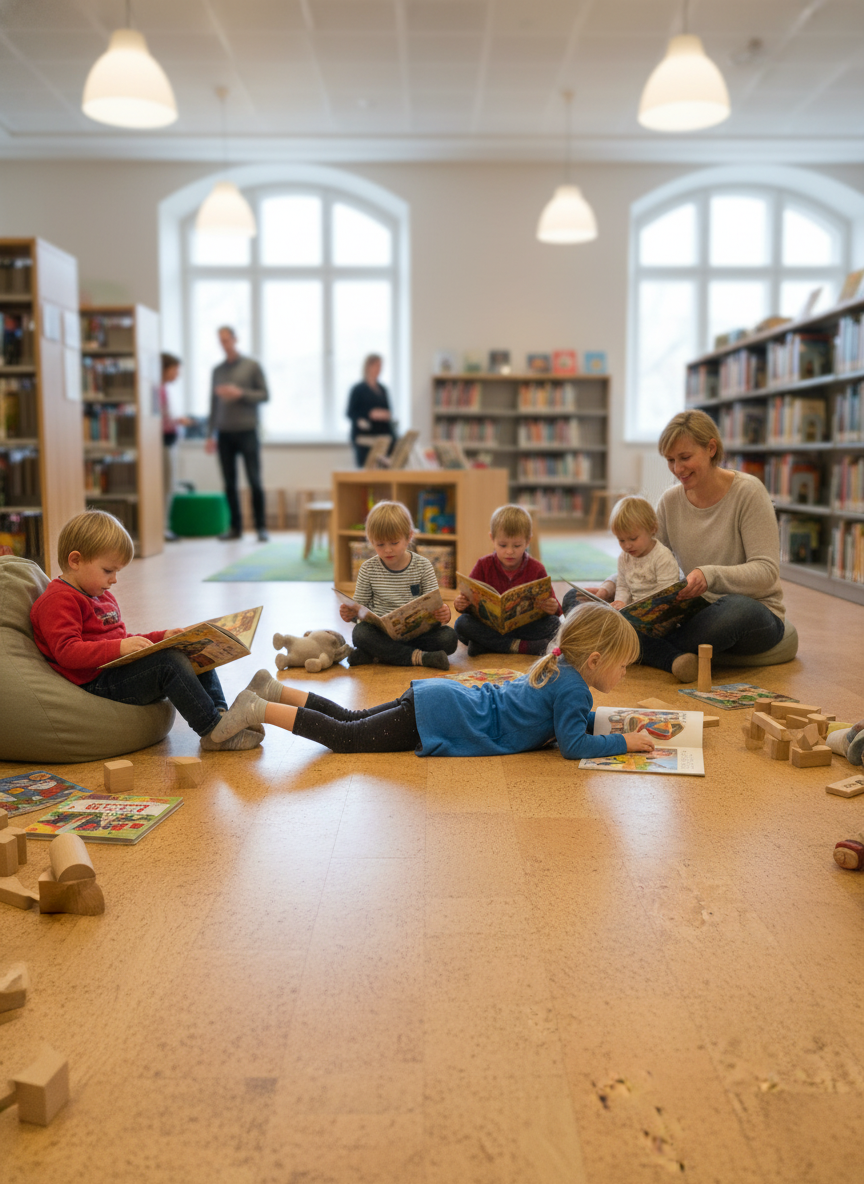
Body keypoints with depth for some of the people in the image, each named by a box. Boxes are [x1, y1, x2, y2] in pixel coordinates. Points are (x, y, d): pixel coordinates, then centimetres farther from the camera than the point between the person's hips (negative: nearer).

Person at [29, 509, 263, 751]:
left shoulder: (102, 595, 25)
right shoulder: (58, 600, -9)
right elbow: (66, 651, -21)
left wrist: (161, 637, 14)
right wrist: (119, 648, -31)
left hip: (120, 670, 10)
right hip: (97, 683, -10)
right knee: (170, 662, -29)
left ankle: (220, 714, -11)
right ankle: (213, 732, -28)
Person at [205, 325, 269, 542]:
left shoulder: (252, 366, 4)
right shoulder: (217, 370, 14)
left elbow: (265, 394, 1)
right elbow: (214, 402, 15)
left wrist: (240, 394, -14)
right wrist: (212, 435, 11)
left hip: (247, 432, -3)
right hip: (224, 434, 3)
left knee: (254, 481, -5)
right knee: (229, 483, 4)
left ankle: (261, 527, 1)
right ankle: (235, 527, 10)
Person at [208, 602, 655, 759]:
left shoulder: (558, 668, 15)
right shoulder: (572, 687, -13)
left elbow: (572, 719, 32)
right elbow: (573, 744, -19)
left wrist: (600, 723, 19)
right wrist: (623, 742, -8)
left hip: (441, 698, 9)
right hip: (439, 718, -9)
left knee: (350, 721, 14)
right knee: (345, 738, -10)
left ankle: (277, 691, 15)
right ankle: (261, 710, -12)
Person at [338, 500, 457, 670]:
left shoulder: (423, 566, 0)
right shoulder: (368, 568, 2)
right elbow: (360, 605, 7)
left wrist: (443, 614, -27)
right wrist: (352, 613, -18)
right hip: (381, 632, -1)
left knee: (448, 638, -27)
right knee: (360, 634, -31)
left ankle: (374, 655, -24)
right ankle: (419, 657, -30)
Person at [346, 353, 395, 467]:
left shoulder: (382, 389, 15)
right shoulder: (358, 389, -1)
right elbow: (350, 413, -3)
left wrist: (387, 415, -1)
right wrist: (371, 415, -18)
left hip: (383, 435, 5)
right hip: (364, 436, -5)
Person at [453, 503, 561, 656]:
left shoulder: (536, 569, 1)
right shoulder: (483, 566, 3)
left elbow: (551, 602, 0)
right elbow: (471, 597, 1)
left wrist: (554, 608, -25)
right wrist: (461, 605, -23)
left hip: (524, 625, 1)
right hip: (489, 625, 0)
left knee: (553, 624, -27)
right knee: (462, 623, -29)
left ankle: (484, 646, -28)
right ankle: (520, 646, -30)